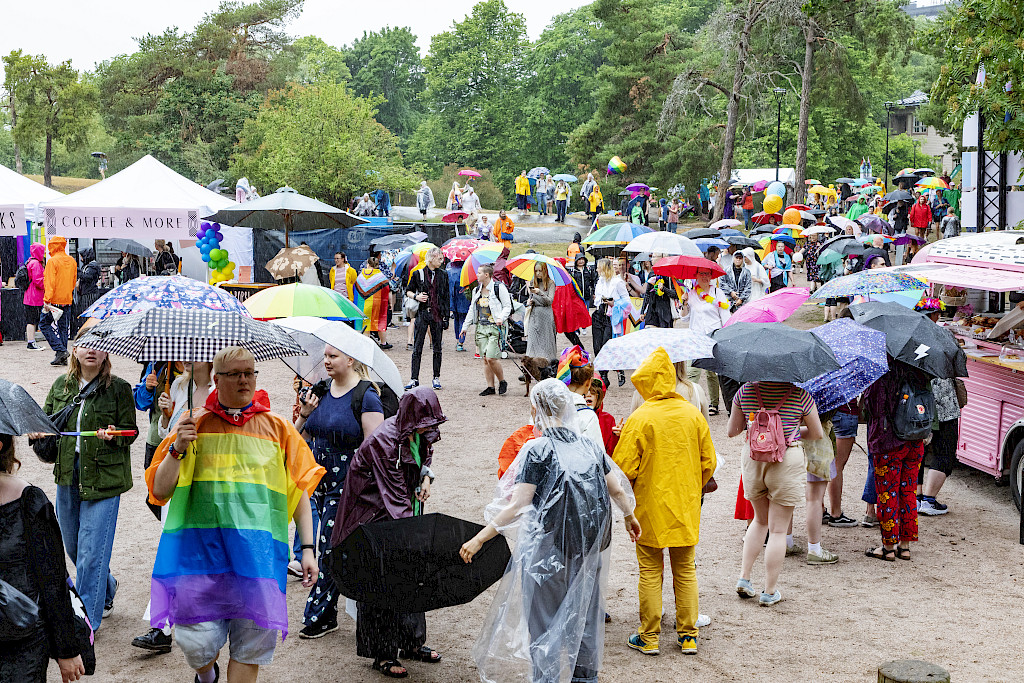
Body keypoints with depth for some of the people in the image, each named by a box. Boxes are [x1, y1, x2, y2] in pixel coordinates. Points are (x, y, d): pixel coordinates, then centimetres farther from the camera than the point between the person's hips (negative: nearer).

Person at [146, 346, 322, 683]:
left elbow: (300, 490, 13)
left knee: (250, 646, -2)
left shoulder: (277, 428, 12)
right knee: (196, 643, -4)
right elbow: (160, 491, 7)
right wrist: (178, 449, -9)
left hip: (258, 550, 1)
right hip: (202, 546, -1)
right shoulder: (195, 425, 10)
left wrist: (307, 548, 6)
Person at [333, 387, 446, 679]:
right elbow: (395, 496, -28)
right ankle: (383, 654, 9)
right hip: (375, 515, -8)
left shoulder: (419, 433, -5)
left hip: (405, 511, 8)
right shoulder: (383, 441, -28)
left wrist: (426, 476, -3)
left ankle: (412, 642, 28)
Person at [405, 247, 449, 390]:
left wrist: (446, 316, 4)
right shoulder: (418, 274, 2)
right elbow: (408, 291, 12)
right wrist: (416, 296, -9)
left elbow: (446, 297, 10)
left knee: (437, 348, 5)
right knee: (417, 348, -2)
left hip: (438, 314, 1)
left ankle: (436, 378, 13)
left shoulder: (443, 275, 8)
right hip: (423, 313, -1)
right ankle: (414, 379, 2)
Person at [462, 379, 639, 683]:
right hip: (588, 549, 6)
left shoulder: (537, 450, -14)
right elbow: (617, 490, 10)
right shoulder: (590, 445, 3)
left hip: (547, 551, -5)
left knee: (544, 623, 7)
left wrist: (478, 539, -14)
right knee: (584, 616, 20)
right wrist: (630, 517, 31)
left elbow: (518, 507, -18)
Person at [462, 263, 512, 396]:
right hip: (481, 327, 7)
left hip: (494, 327, -6)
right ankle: (490, 387, 9)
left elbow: (507, 306, -3)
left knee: (491, 358, -14)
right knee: (485, 359, 4)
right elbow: (472, 310, 22)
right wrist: (465, 326, 21)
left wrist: (501, 318, -20)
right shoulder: (477, 290, 14)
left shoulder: (499, 288, -5)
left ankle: (502, 381, 6)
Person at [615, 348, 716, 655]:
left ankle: (649, 637, 13)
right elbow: (708, 463, 5)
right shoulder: (693, 414, -1)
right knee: (685, 570, 13)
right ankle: (688, 635, 17)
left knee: (650, 571, 6)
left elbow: (624, 468, -14)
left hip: (650, 507, -4)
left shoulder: (639, 419, -15)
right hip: (686, 508, 4)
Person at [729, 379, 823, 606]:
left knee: (760, 520, 25)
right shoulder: (799, 393, -8)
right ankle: (770, 591, 12)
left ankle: (744, 578, 20)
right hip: (787, 460, -3)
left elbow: (732, 431, 5)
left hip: (752, 459, 3)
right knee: (778, 529, 6)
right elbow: (817, 434, 1)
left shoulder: (746, 390, -2)